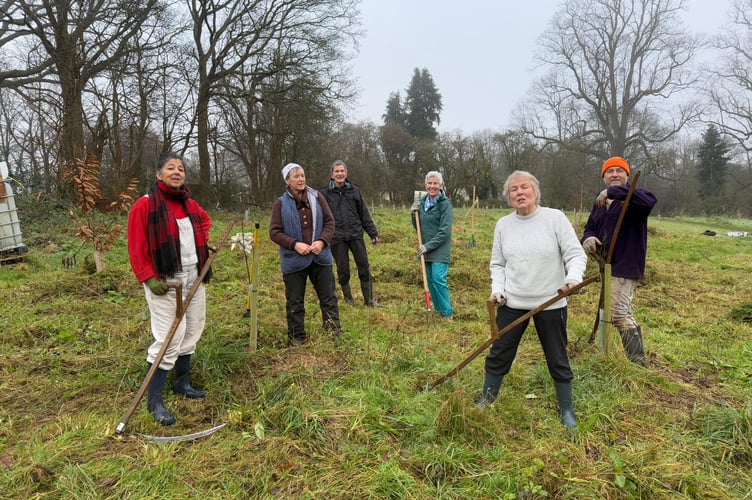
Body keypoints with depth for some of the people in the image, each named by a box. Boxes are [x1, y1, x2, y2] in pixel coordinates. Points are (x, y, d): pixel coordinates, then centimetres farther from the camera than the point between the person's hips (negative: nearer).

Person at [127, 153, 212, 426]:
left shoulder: (190, 204, 10)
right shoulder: (145, 205, -9)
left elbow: (205, 219, 33)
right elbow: (136, 247, -11)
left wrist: (204, 241, 17)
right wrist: (149, 278, -18)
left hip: (194, 276, 7)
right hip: (165, 280, -7)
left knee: (191, 331, 14)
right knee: (168, 338, -9)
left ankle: (182, 382, 32)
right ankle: (154, 399, 5)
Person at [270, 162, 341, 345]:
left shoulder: (317, 197, 2)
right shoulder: (281, 203, -3)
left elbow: (329, 221, 3)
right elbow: (274, 232, -4)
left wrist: (322, 241, -13)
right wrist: (295, 244, -18)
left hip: (320, 256, 2)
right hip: (294, 260, -1)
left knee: (329, 297, 9)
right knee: (295, 302, 8)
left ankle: (335, 333, 22)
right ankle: (297, 338, 23)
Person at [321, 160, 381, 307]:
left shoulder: (354, 190, 7)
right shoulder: (325, 193, 1)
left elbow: (364, 213, 9)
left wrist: (373, 233, 7)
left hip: (356, 234, 2)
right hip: (337, 237, -1)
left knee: (364, 267, 2)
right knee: (343, 270, 6)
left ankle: (369, 299, 17)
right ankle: (348, 298, 27)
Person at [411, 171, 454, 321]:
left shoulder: (445, 204, -12)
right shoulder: (422, 202, 7)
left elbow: (444, 231, -16)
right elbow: (417, 227, 14)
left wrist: (428, 246, -18)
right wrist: (414, 214, -4)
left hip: (440, 250, -6)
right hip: (426, 249, 6)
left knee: (438, 279, -11)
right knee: (430, 279, 11)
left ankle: (447, 313, 1)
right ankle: (438, 308, 26)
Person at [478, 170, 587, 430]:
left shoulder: (555, 218, -8)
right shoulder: (503, 225, 1)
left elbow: (576, 254, -10)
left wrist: (573, 277, -29)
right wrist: (497, 289, -6)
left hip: (551, 304, -2)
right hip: (512, 303, 2)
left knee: (558, 360, 12)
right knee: (498, 355, 11)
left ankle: (566, 410, 32)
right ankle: (486, 401, 31)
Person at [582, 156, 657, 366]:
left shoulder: (633, 198, -12)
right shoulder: (600, 203, 12)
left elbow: (649, 200, -36)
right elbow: (590, 228, 14)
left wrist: (613, 192, -38)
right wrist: (588, 238, -10)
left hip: (626, 265, -9)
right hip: (608, 266, 9)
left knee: (618, 313, -14)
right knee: (624, 314, 20)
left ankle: (638, 361, -1)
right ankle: (636, 359, 38)